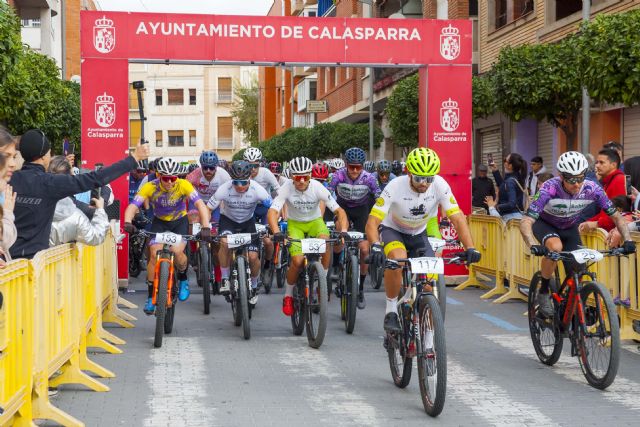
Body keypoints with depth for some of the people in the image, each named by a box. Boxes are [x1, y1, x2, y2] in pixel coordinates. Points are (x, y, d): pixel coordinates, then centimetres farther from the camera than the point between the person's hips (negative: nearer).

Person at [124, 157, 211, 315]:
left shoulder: (183, 185, -26)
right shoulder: (150, 187, -25)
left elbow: (200, 205, -33)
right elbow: (133, 206, -31)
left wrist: (205, 227, -48)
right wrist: (127, 223, -52)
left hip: (179, 221, -1)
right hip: (159, 222, 1)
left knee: (177, 251, -24)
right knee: (155, 254, -17)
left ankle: (183, 279, 9)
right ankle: (151, 297, -3)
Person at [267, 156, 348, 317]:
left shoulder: (317, 188, -22)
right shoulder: (286, 189, -24)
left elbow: (339, 211, -22)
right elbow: (272, 212, -32)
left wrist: (343, 231, -39)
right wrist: (276, 232, -51)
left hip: (315, 221, 1)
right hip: (295, 224, -1)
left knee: (325, 240, -33)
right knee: (297, 261, -22)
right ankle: (288, 296, 4)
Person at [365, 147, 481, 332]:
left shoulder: (440, 185, -25)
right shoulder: (395, 187, -32)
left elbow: (457, 218, -23)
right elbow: (372, 222, -34)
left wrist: (470, 248, -36)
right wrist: (375, 246, -53)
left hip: (418, 233, 4)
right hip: (392, 230, -3)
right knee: (398, 259, -35)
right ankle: (391, 312, -18)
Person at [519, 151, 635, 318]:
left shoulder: (592, 189, -27)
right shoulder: (550, 189, -36)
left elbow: (616, 216, -15)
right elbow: (526, 222, -40)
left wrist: (628, 240, -31)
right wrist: (533, 245, -58)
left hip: (570, 228, 3)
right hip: (545, 224, -3)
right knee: (555, 247, -35)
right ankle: (543, 293, -14)